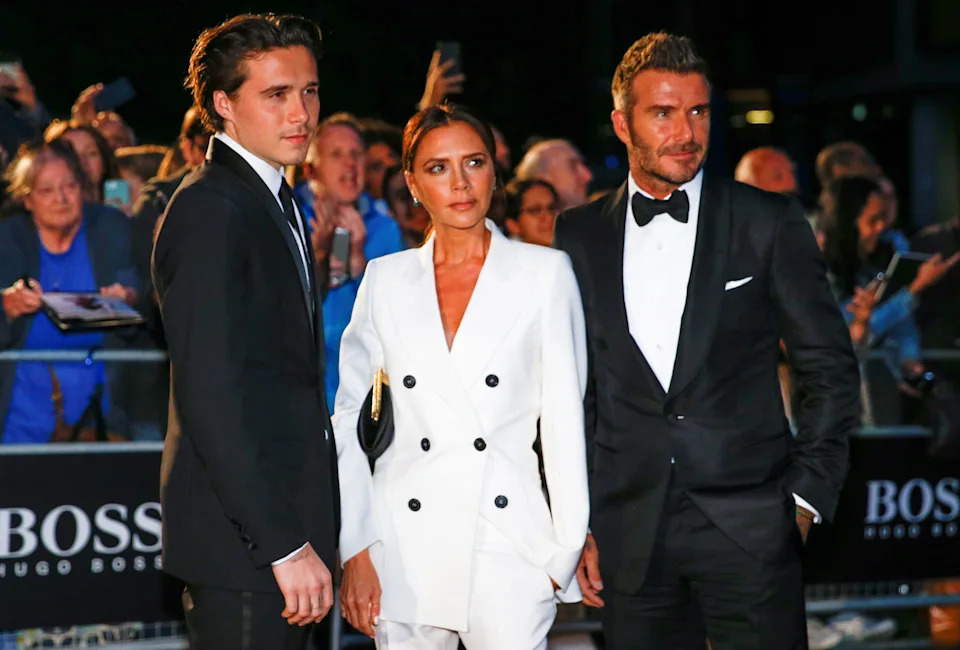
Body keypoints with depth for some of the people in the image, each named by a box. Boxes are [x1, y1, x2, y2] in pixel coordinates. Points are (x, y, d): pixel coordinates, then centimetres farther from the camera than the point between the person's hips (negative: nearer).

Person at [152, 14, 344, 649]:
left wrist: (305, 534, 15)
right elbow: (210, 397, -21)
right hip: (240, 547, -9)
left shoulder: (275, 203, 17)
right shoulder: (209, 211, -15)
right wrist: (284, 545, -23)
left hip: (282, 520, 9)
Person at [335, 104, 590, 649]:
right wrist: (355, 549, 2)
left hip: (507, 541, -2)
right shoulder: (386, 280, 8)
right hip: (406, 541, 2)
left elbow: (564, 419, 2)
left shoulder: (545, 273, 3)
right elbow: (348, 417, 10)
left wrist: (568, 548, -1)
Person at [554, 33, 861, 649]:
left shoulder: (768, 222, 1)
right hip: (630, 538, 2)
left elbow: (832, 370, 3)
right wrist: (579, 521, 6)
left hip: (750, 528, -2)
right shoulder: (580, 235, 7)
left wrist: (807, 498, -3)